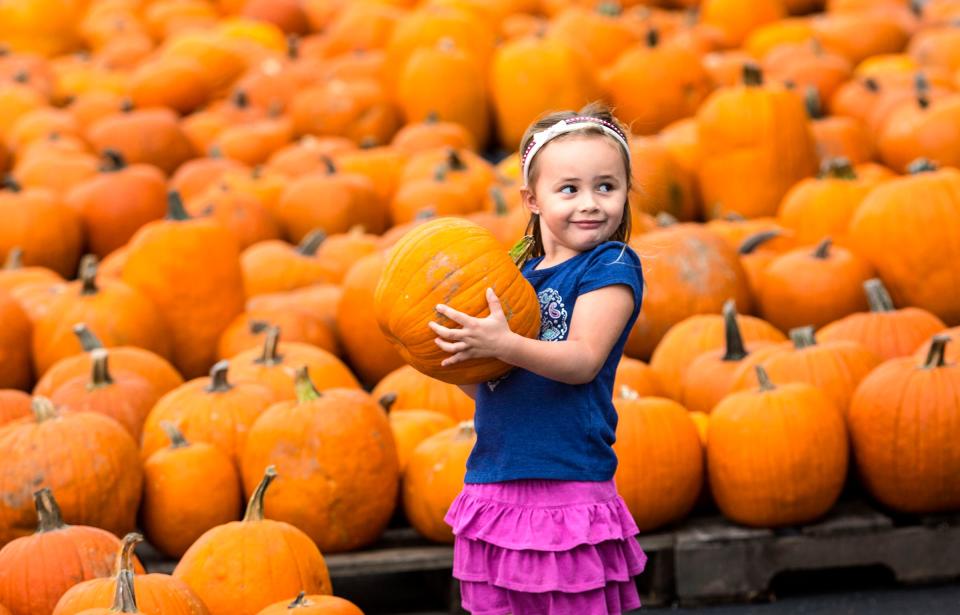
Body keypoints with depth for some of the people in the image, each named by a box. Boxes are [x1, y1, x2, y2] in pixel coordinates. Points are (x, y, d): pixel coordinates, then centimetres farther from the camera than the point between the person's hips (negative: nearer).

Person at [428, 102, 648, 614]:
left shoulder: (612, 266, -3)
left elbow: (582, 361, -16)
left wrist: (503, 345, -28)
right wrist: (450, 356, -2)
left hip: (570, 487, -6)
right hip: (493, 487, 6)